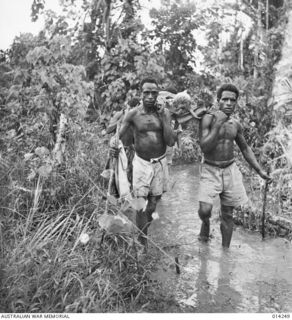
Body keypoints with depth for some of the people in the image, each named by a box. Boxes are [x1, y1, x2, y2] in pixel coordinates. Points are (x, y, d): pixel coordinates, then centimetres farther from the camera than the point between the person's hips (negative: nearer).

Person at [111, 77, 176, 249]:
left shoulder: (164, 112, -6)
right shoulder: (133, 114, -10)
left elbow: (171, 142, -13)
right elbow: (117, 135, -10)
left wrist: (163, 117, -19)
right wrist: (114, 146, -33)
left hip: (160, 162, 2)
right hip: (141, 162, -2)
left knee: (154, 200, 15)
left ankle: (147, 221, 43)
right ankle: (143, 240, 12)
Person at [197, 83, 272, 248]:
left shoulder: (236, 124, 4)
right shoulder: (208, 119, -11)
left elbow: (245, 148, 16)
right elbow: (205, 148, -20)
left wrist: (260, 170, 11)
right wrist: (218, 124, -25)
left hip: (230, 170, 4)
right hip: (210, 170, -4)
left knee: (228, 215, 10)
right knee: (205, 210, -18)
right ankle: (206, 222, 19)